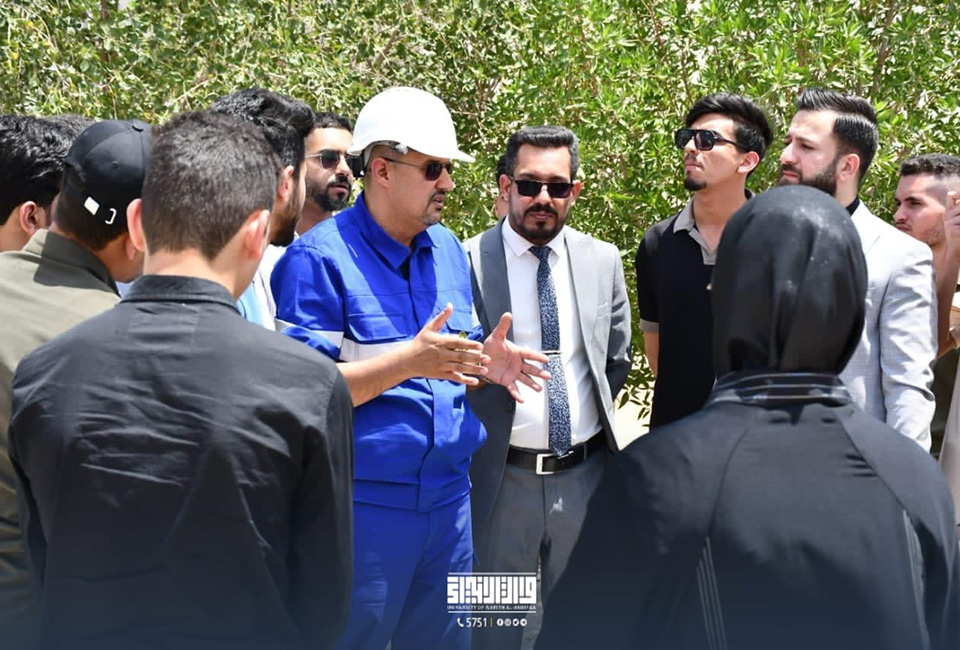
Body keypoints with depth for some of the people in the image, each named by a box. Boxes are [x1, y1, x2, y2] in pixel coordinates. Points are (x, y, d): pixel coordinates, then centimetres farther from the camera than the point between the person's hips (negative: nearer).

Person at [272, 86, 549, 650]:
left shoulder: (449, 249, 11)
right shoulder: (319, 258, -11)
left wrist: (485, 362, -5)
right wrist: (410, 360, -26)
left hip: (449, 496, 7)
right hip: (363, 503, -6)